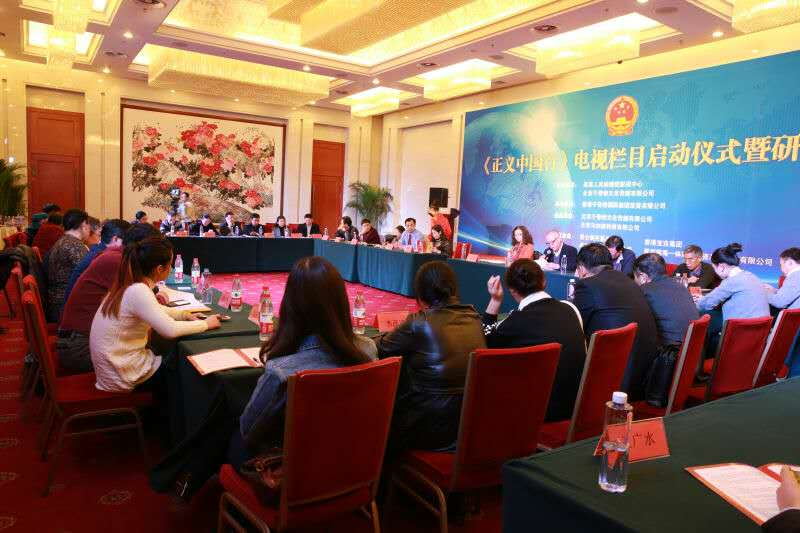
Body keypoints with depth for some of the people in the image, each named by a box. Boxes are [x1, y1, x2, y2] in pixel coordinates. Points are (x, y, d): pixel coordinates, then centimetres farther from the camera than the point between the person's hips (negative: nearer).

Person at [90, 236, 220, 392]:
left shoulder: (129, 285, 1)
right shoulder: (138, 291, -26)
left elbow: (155, 310, 17)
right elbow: (170, 330, -30)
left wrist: (184, 314, 3)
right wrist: (205, 324, -15)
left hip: (114, 363, 8)